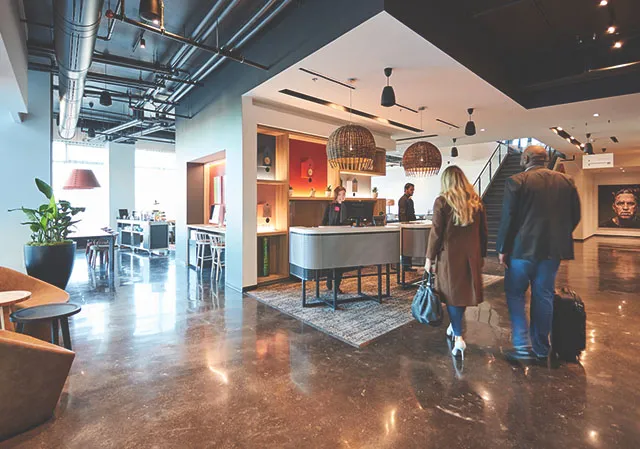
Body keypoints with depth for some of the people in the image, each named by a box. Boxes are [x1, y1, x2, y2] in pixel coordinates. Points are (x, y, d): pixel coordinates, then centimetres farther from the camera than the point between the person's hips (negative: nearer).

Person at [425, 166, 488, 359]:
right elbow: (483, 231, 9)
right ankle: (455, 325, 36)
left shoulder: (442, 201, -8)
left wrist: (429, 258, -3)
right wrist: (482, 255, 19)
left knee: (452, 293, 5)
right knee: (466, 291, 18)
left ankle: (458, 337, 5)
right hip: (472, 255, 4)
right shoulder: (476, 201, 4)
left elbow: (436, 232, -10)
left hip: (450, 255, -4)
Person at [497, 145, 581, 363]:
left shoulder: (516, 181, -9)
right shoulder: (566, 181, 7)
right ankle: (541, 349, 21)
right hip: (554, 249, 5)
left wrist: (503, 249, -5)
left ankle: (523, 347, 4)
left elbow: (508, 218, -12)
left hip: (523, 248, -5)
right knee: (544, 296, 12)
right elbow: (575, 216, 9)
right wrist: (558, 237, 20)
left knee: (515, 294, 8)